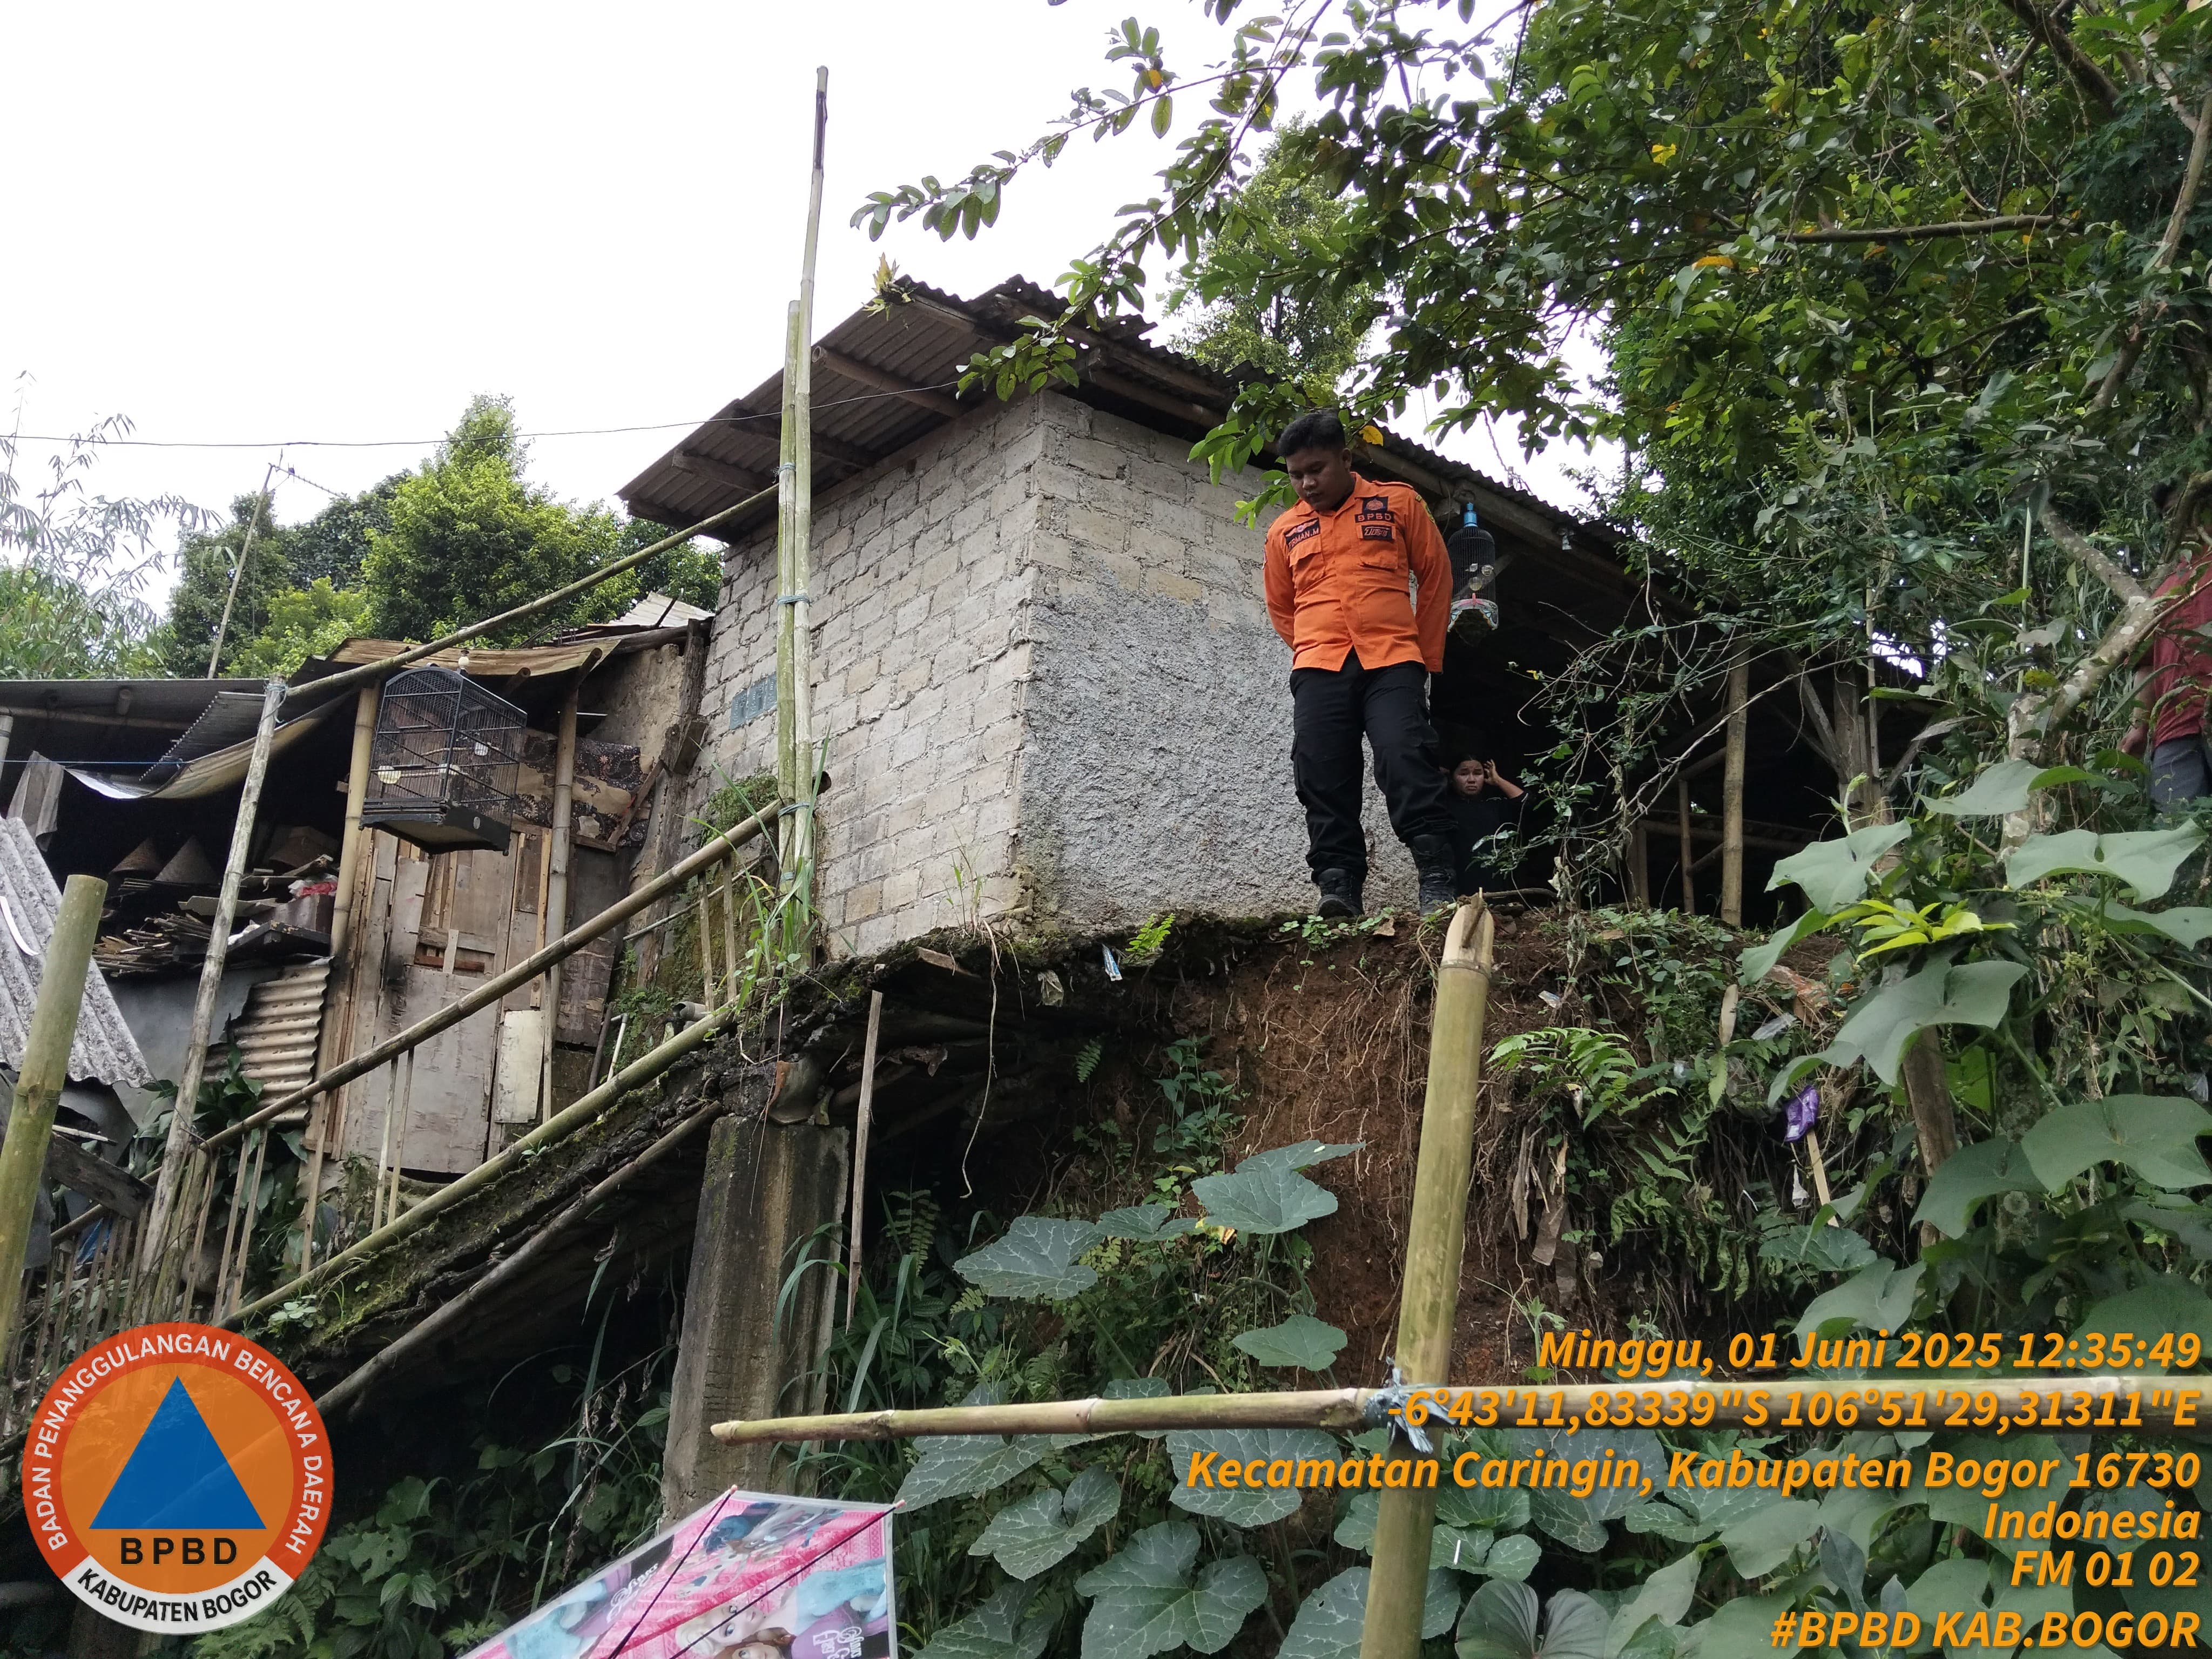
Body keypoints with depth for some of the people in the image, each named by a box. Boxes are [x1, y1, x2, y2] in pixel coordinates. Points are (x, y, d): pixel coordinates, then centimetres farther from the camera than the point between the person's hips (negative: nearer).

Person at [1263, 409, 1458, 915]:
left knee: (1407, 760, -16)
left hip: (1391, 663, -3)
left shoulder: (1398, 504, 9)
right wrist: (1313, 649, 15)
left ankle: (1438, 881, -15)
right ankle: (1338, 884, -5)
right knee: (1323, 777, -7)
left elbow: (1436, 576, 13)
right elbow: (1281, 607, 27)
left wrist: (1426, 656, 12)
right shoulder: (1285, 532, 16)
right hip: (1318, 670, 3)